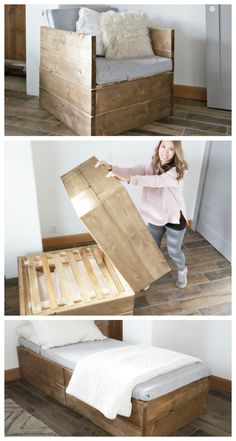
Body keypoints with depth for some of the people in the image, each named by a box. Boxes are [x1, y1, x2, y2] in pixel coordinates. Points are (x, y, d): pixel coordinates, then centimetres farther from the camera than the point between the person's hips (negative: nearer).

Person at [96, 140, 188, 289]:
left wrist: (128, 179, -53)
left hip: (174, 218, -4)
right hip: (155, 217, 4)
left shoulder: (178, 171, -25)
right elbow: (131, 171, -23)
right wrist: (111, 167, -44)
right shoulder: (150, 166, -8)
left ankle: (182, 270, 48)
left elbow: (157, 181, -41)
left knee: (173, 251, 16)